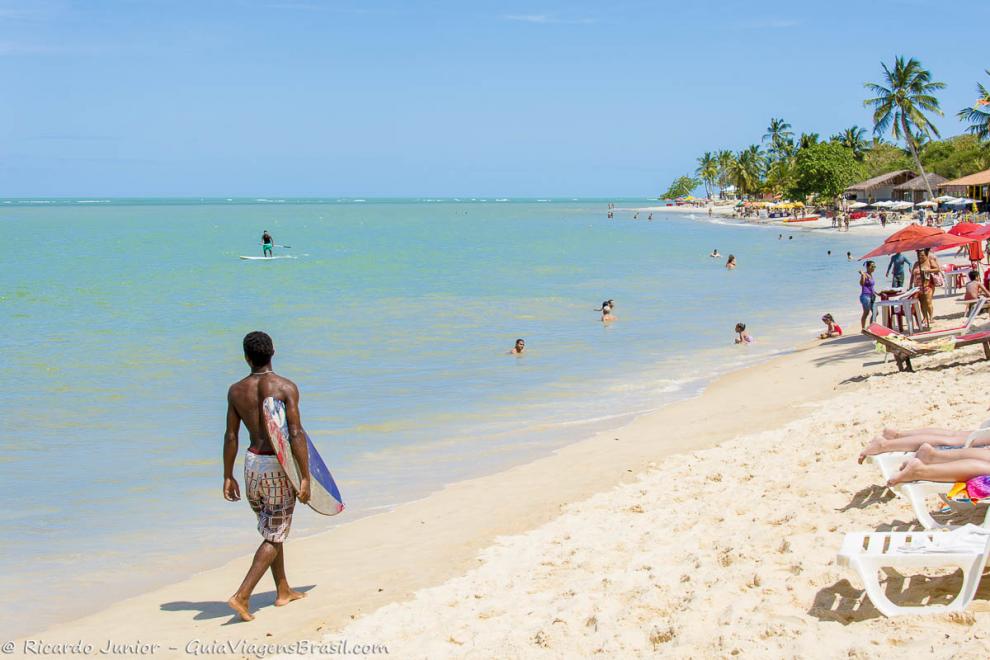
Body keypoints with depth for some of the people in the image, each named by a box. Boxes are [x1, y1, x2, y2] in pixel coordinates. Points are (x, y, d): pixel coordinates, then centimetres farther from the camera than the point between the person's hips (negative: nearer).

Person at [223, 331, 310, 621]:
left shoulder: (236, 390, 0)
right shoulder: (286, 387, -12)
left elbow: (230, 436, 2)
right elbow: (296, 434, -17)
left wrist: (228, 476, 10)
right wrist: (305, 477, -14)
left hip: (252, 463, 5)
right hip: (279, 467, -5)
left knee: (270, 530, 21)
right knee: (274, 537, 2)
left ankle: (283, 591, 32)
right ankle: (242, 596, -9)